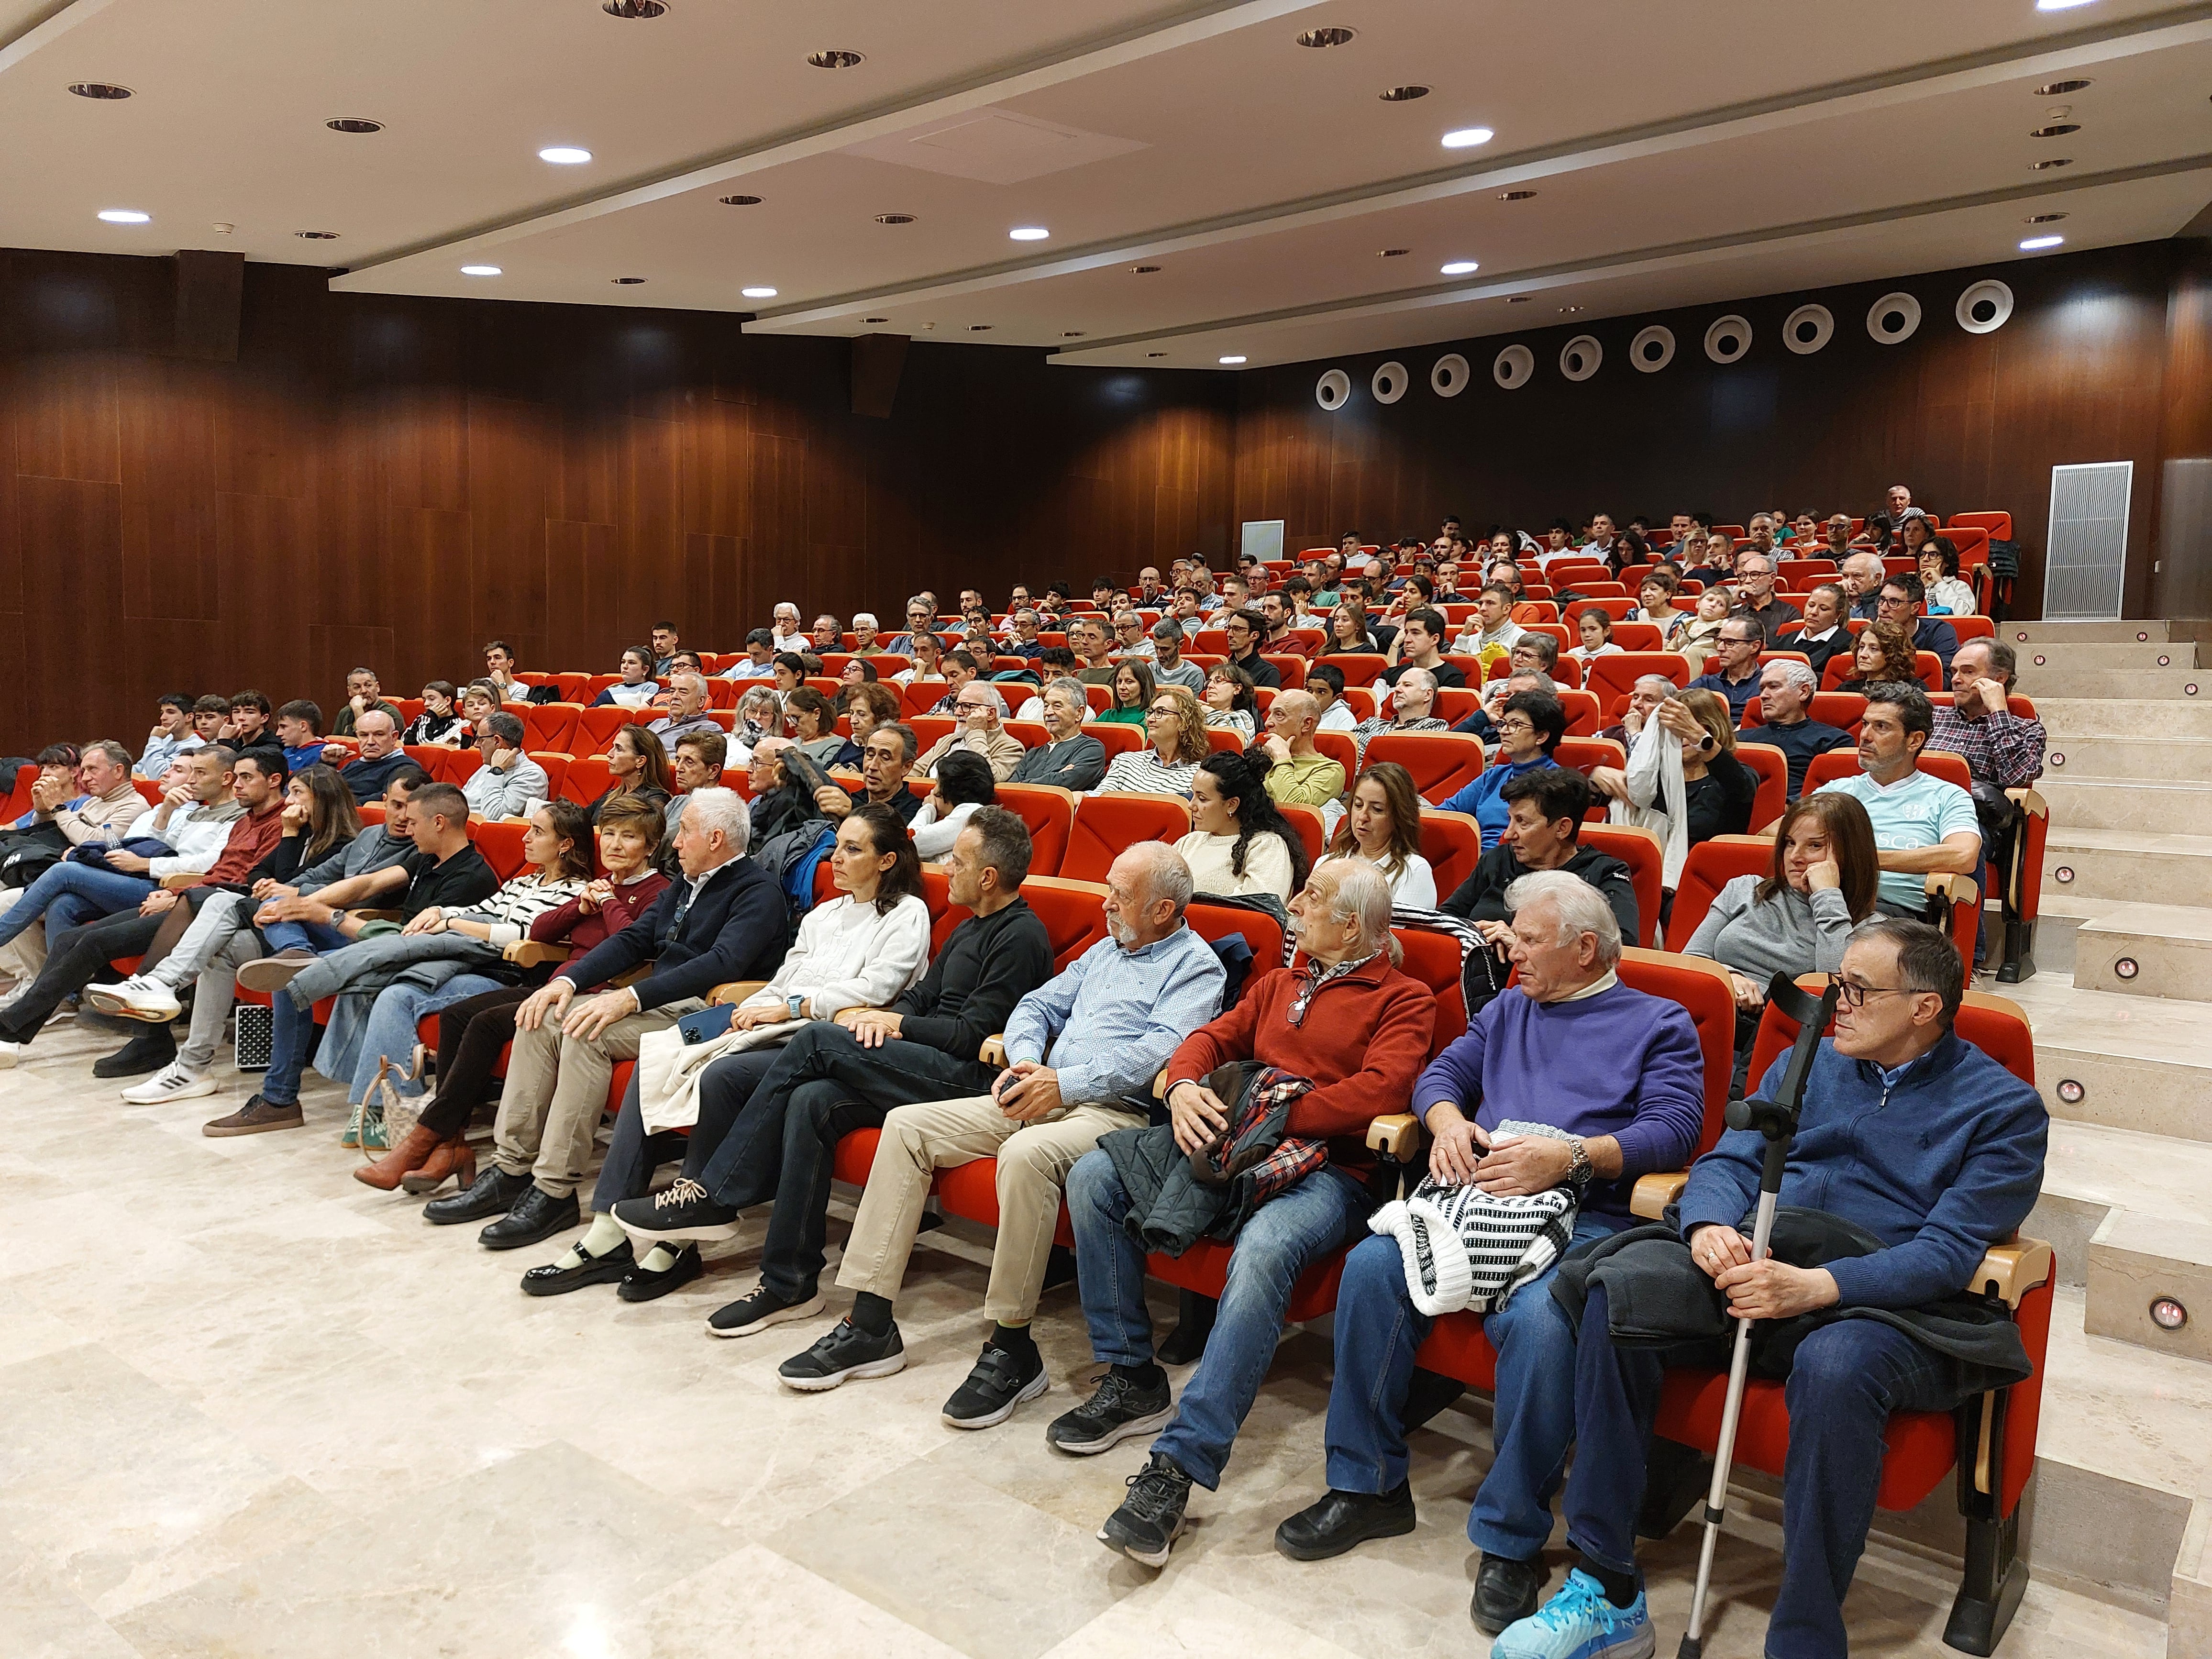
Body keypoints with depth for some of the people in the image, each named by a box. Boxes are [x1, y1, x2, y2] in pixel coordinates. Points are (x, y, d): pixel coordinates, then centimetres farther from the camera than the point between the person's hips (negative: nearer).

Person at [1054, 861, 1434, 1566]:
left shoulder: (1403, 998, 3)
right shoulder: (1277, 984, 25)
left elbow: (1380, 1089, -12)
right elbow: (1215, 1037, 20)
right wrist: (1184, 1086, -4)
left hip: (1323, 1168, -7)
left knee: (1263, 1249, -39)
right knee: (1093, 1176, -9)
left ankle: (1178, 1465, -34)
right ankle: (1132, 1381, -2)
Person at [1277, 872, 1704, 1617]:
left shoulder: (1660, 1023, 11)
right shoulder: (1507, 1010, 28)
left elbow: (1674, 1127, -3)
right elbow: (1441, 1074, 22)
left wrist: (1572, 1156, -18)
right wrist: (1449, 1121, -2)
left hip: (1584, 1215, -4)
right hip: (1476, 1195, 5)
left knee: (1540, 1319, -36)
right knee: (1372, 1265, -22)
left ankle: (1512, 1540, -18)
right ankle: (1368, 1486, -7)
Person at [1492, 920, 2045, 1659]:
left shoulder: (2004, 1108, 4)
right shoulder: (1807, 1063, 20)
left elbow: (1950, 1251, -8)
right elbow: (1729, 1160, 13)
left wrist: (1814, 1287, -24)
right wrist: (1710, 1225, -12)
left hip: (1877, 1299, -4)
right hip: (1749, 1261, 4)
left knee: (1835, 1367, -40)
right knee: (1618, 1287, -25)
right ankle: (1607, 1592, -19)